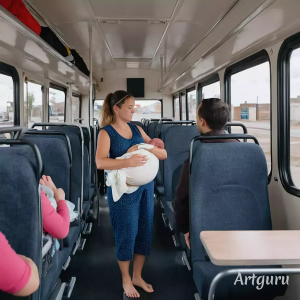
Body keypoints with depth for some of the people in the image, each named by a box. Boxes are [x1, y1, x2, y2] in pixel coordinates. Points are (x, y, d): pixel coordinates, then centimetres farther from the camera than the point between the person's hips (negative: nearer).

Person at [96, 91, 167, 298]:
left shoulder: (136, 129, 8)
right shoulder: (106, 132, -7)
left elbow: (163, 154, 6)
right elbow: (100, 162, -23)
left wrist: (145, 147, -12)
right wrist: (129, 161, -31)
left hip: (146, 187, 6)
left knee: (145, 232, 12)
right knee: (127, 233, 5)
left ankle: (137, 276, 30)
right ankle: (126, 280, 25)